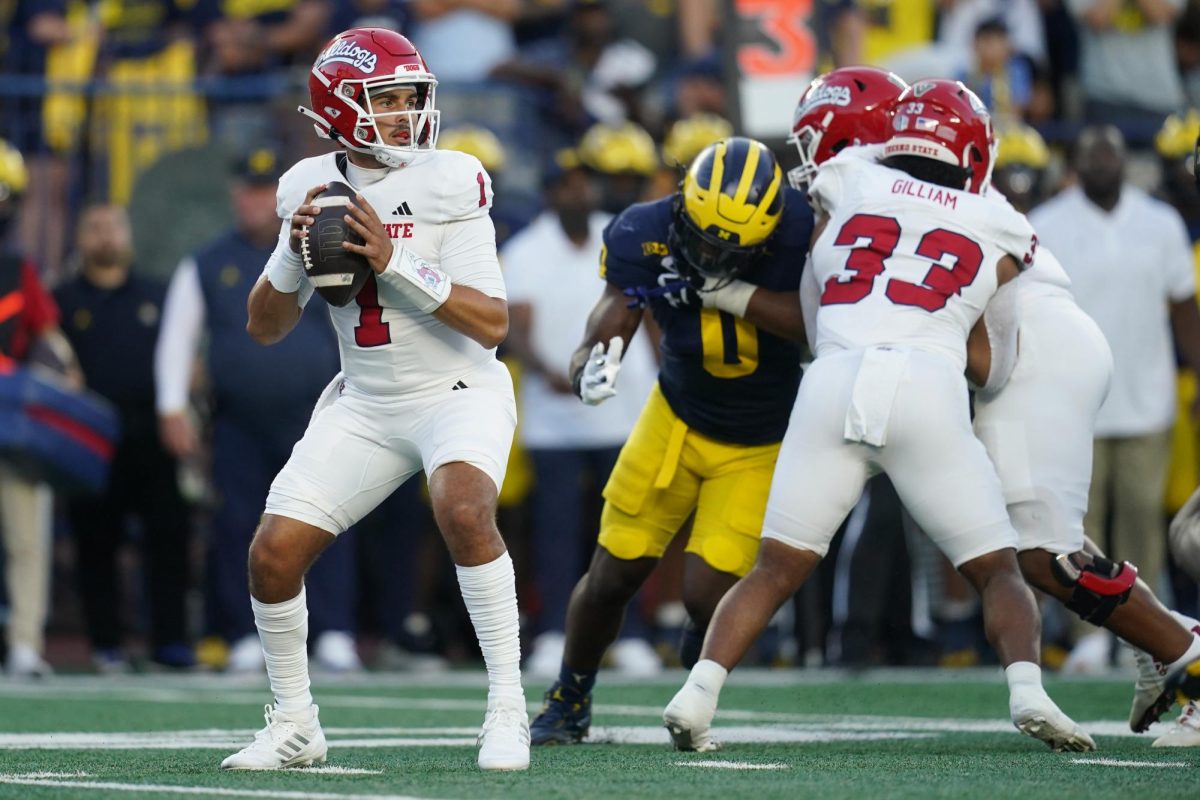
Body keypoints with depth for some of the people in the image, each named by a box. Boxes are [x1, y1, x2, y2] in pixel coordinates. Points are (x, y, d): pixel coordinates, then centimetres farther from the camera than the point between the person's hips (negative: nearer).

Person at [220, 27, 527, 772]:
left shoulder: (447, 185, -15)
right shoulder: (313, 188, -2)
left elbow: (493, 322, -20)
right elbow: (266, 328, 5)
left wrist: (394, 262, -27)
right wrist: (295, 251, -14)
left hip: (460, 391, -5)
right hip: (367, 404, 5)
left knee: (463, 510, -34)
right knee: (274, 552, -5)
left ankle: (508, 708, -23)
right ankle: (294, 724, 17)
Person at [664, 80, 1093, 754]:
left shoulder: (849, 182, 20)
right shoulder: (1001, 233, 20)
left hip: (834, 383, 1)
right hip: (931, 383, -1)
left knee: (777, 568, 10)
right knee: (999, 570, 9)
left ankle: (699, 692, -7)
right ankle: (1027, 690, -15)